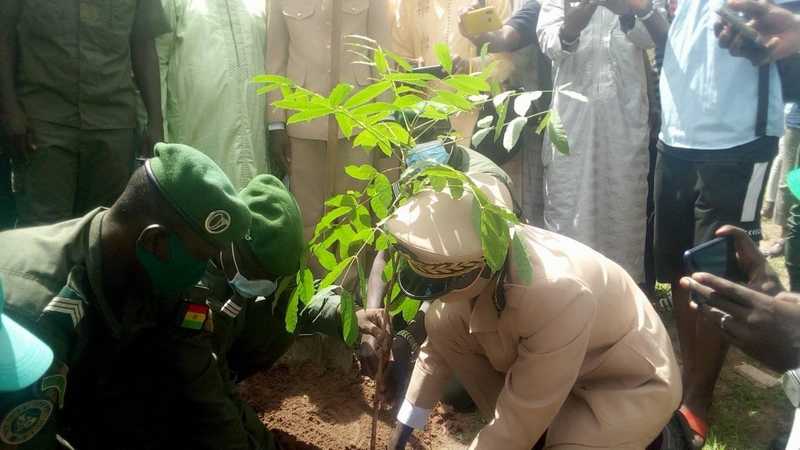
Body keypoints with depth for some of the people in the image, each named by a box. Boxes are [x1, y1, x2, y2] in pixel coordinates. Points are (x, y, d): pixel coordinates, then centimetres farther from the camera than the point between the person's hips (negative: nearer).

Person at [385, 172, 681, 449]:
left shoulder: (556, 295, -41)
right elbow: (437, 347, -2)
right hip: (545, 364, 6)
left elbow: (517, 425, -29)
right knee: (441, 324, -11)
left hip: (632, 384, -5)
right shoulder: (472, 254, -20)